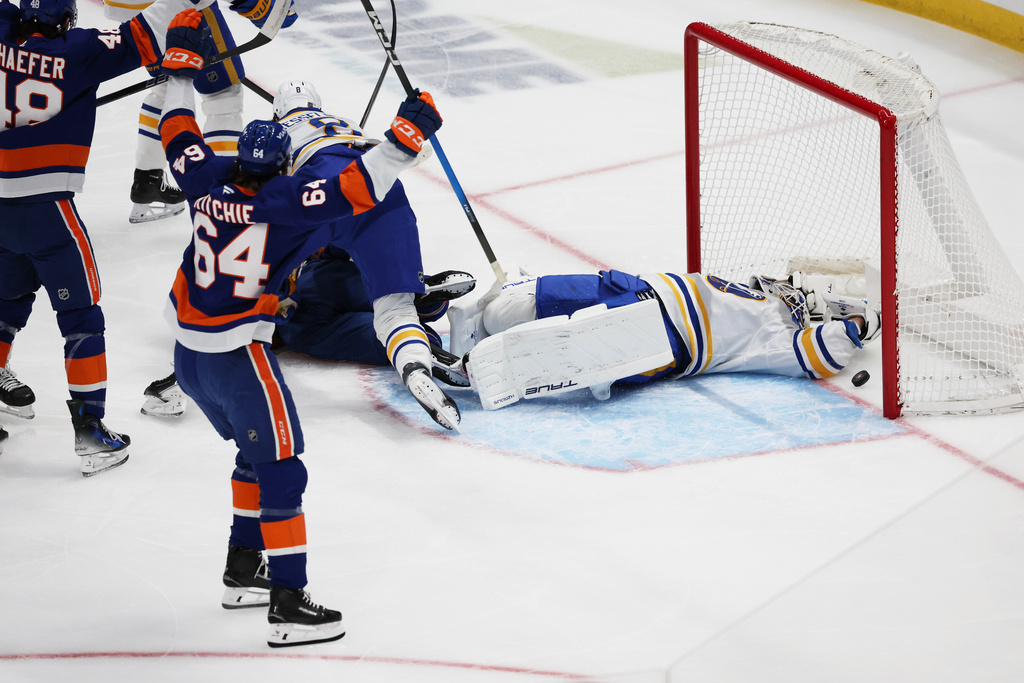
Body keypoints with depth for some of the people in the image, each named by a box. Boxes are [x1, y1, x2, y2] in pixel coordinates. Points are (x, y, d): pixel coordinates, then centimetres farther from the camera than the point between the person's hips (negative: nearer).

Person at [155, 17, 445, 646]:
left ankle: (242, 571, 33)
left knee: (255, 450, 25)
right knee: (280, 468, -3)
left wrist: (183, 61, 24)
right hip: (238, 356, -8)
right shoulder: (286, 202, -17)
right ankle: (288, 606, -6)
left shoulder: (209, 179, 0)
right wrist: (405, 138, -21)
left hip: (190, 356, 8)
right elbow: (358, 188, -24)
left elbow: (179, 132, 16)